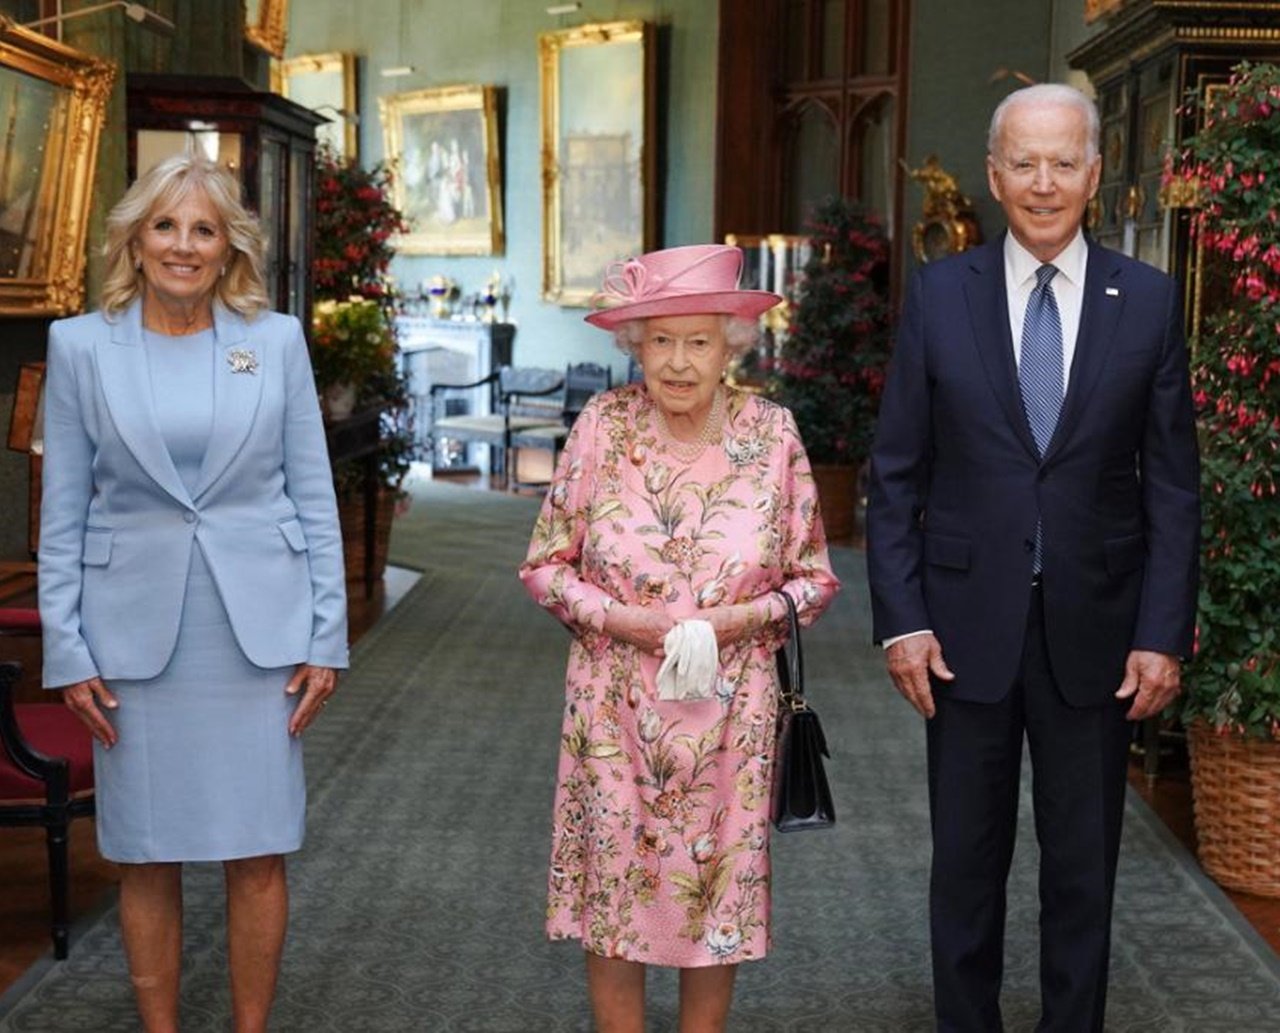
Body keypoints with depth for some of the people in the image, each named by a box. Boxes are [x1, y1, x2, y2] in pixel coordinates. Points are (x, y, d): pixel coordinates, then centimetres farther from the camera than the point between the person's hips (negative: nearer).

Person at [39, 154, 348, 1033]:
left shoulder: (277, 340, 2)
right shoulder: (82, 346, 1)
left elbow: (315, 498, 4)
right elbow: (62, 516, 3)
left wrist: (327, 639, 0)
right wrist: (68, 651, -1)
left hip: (258, 630, 0)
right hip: (134, 636, 0)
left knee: (257, 854, 5)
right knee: (146, 858, 8)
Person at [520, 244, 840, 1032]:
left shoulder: (772, 432, -4)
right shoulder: (603, 425, -5)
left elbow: (815, 576, 3)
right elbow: (545, 564, 2)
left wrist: (746, 616, -14)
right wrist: (617, 618, -14)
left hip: (730, 708, 0)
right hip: (616, 707, 0)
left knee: (720, 892, 10)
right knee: (613, 888, 6)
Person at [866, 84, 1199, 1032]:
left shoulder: (1149, 301, 0)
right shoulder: (940, 295, -1)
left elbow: (1172, 484, 1)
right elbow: (896, 473, 0)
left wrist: (1164, 633, -5)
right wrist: (901, 619, -6)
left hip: (1094, 630, 0)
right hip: (969, 624, 0)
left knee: (1084, 867, 11)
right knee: (968, 858, 12)